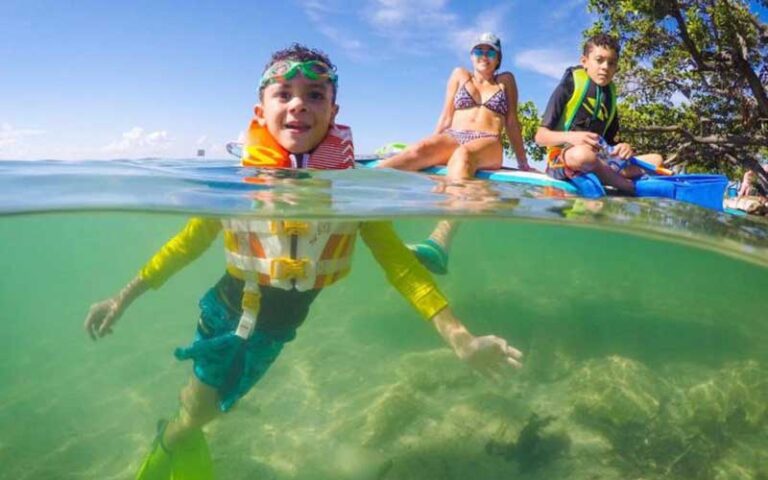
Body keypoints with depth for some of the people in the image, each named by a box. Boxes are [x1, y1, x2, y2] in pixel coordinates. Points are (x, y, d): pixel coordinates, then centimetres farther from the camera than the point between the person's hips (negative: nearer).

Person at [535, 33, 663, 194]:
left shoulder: (610, 96, 16)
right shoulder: (569, 86, -2)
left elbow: (611, 143, 16)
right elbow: (541, 136, -8)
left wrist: (624, 148, -8)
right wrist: (570, 137, -26)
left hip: (596, 161, 6)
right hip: (562, 160, -6)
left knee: (655, 160, -4)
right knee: (583, 154, -40)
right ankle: (635, 188, -19)